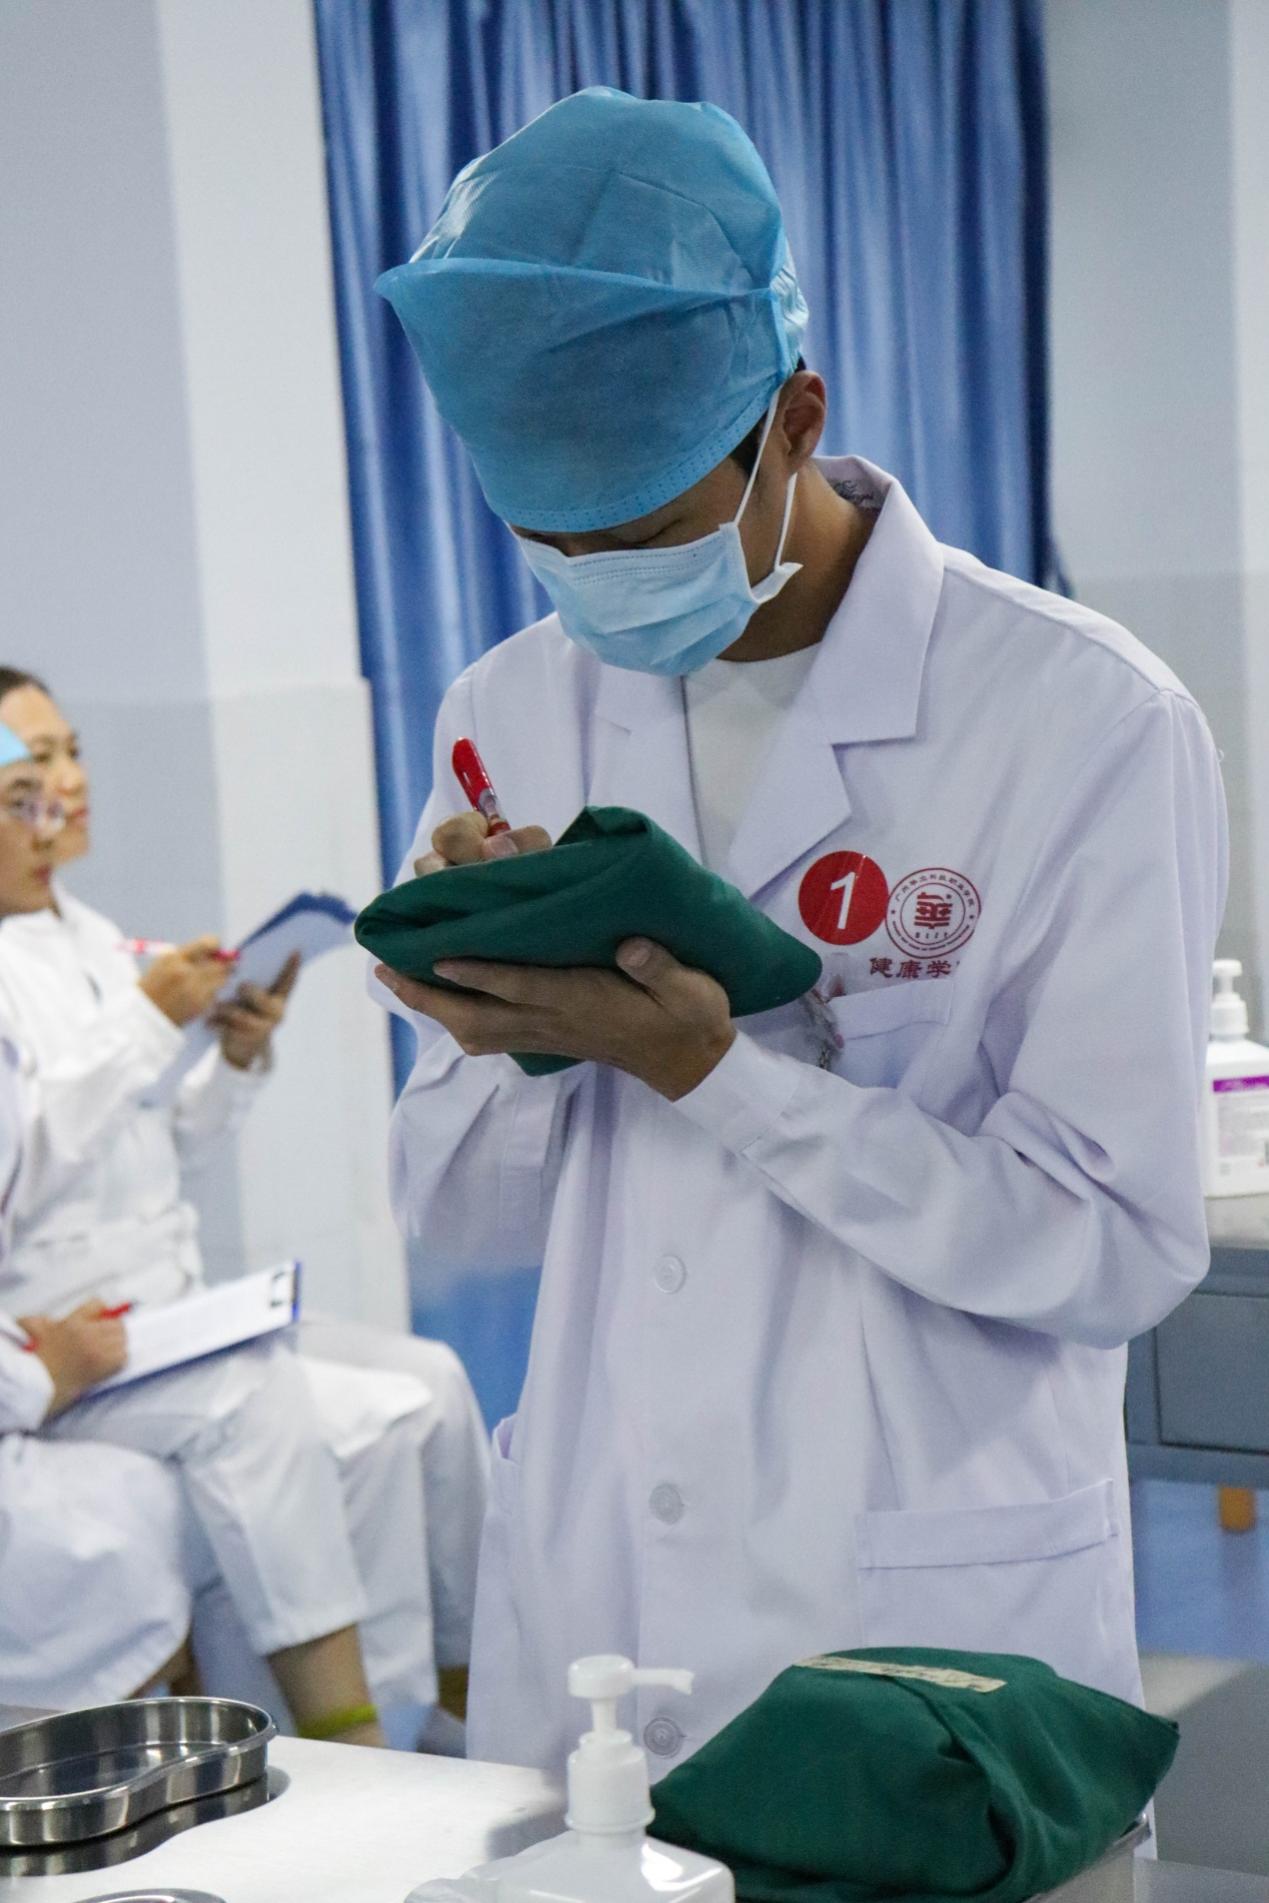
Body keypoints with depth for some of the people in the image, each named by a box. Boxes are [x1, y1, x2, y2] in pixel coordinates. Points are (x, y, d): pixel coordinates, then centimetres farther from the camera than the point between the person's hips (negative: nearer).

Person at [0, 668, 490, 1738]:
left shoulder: (90, 938, 15)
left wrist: (239, 1059, 0)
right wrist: (148, 1018, -22)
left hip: (173, 1307, 8)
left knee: (431, 1376, -4)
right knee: (364, 1418, -18)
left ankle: (472, 1677, 3)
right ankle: (394, 1721, -3)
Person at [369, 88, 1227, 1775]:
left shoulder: (1088, 724, -12)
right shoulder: (510, 717, 3)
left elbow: (1119, 1249, -15)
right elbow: (466, 1221, 7)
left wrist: (706, 1068, -22)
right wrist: (513, 1040, -15)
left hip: (931, 1630, -4)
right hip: (580, 1609, 4)